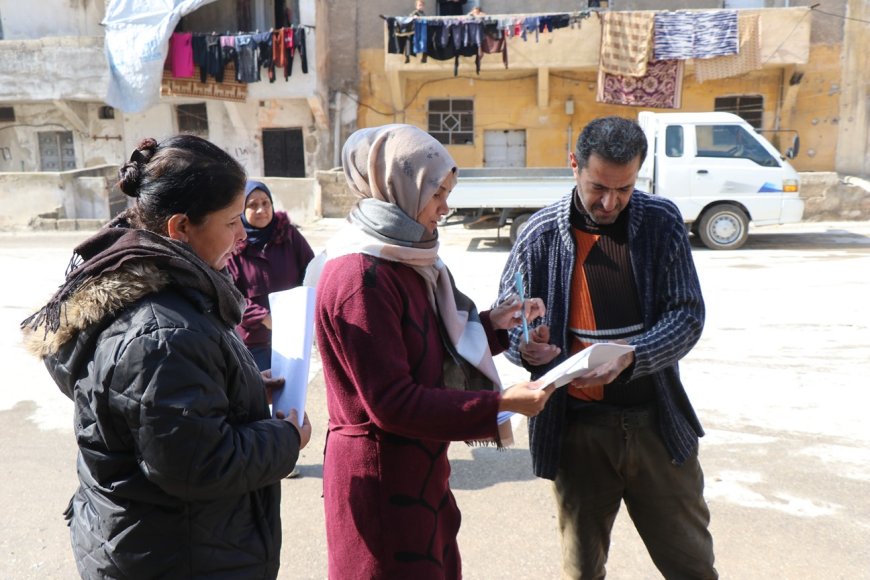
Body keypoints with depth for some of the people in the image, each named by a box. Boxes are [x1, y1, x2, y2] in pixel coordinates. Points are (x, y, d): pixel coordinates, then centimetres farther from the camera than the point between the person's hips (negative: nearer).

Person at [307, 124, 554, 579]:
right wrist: (500, 403, -22)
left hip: (419, 470, 9)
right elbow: (391, 403, -23)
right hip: (381, 480, -9)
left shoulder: (402, 262, 9)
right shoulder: (362, 277, -22)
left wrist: (492, 325, 2)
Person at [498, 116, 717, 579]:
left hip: (657, 420, 1)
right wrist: (525, 346, -23)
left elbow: (687, 314, -7)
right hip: (576, 426, 0)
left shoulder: (662, 222, -4)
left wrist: (629, 359, -24)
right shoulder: (541, 234, -6)